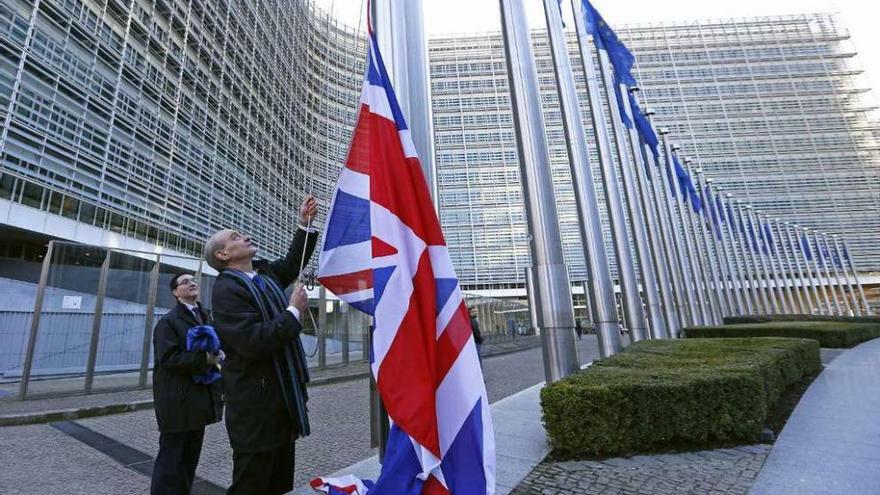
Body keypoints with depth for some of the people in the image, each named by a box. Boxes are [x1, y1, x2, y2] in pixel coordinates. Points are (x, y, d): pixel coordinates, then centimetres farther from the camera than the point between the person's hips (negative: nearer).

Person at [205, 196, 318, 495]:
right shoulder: (227, 290, -17)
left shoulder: (264, 271, 8)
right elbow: (255, 341, -28)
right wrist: (294, 311, -17)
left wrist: (305, 224, 13)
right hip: (256, 402, -8)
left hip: (283, 395, 8)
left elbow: (294, 262, 24)